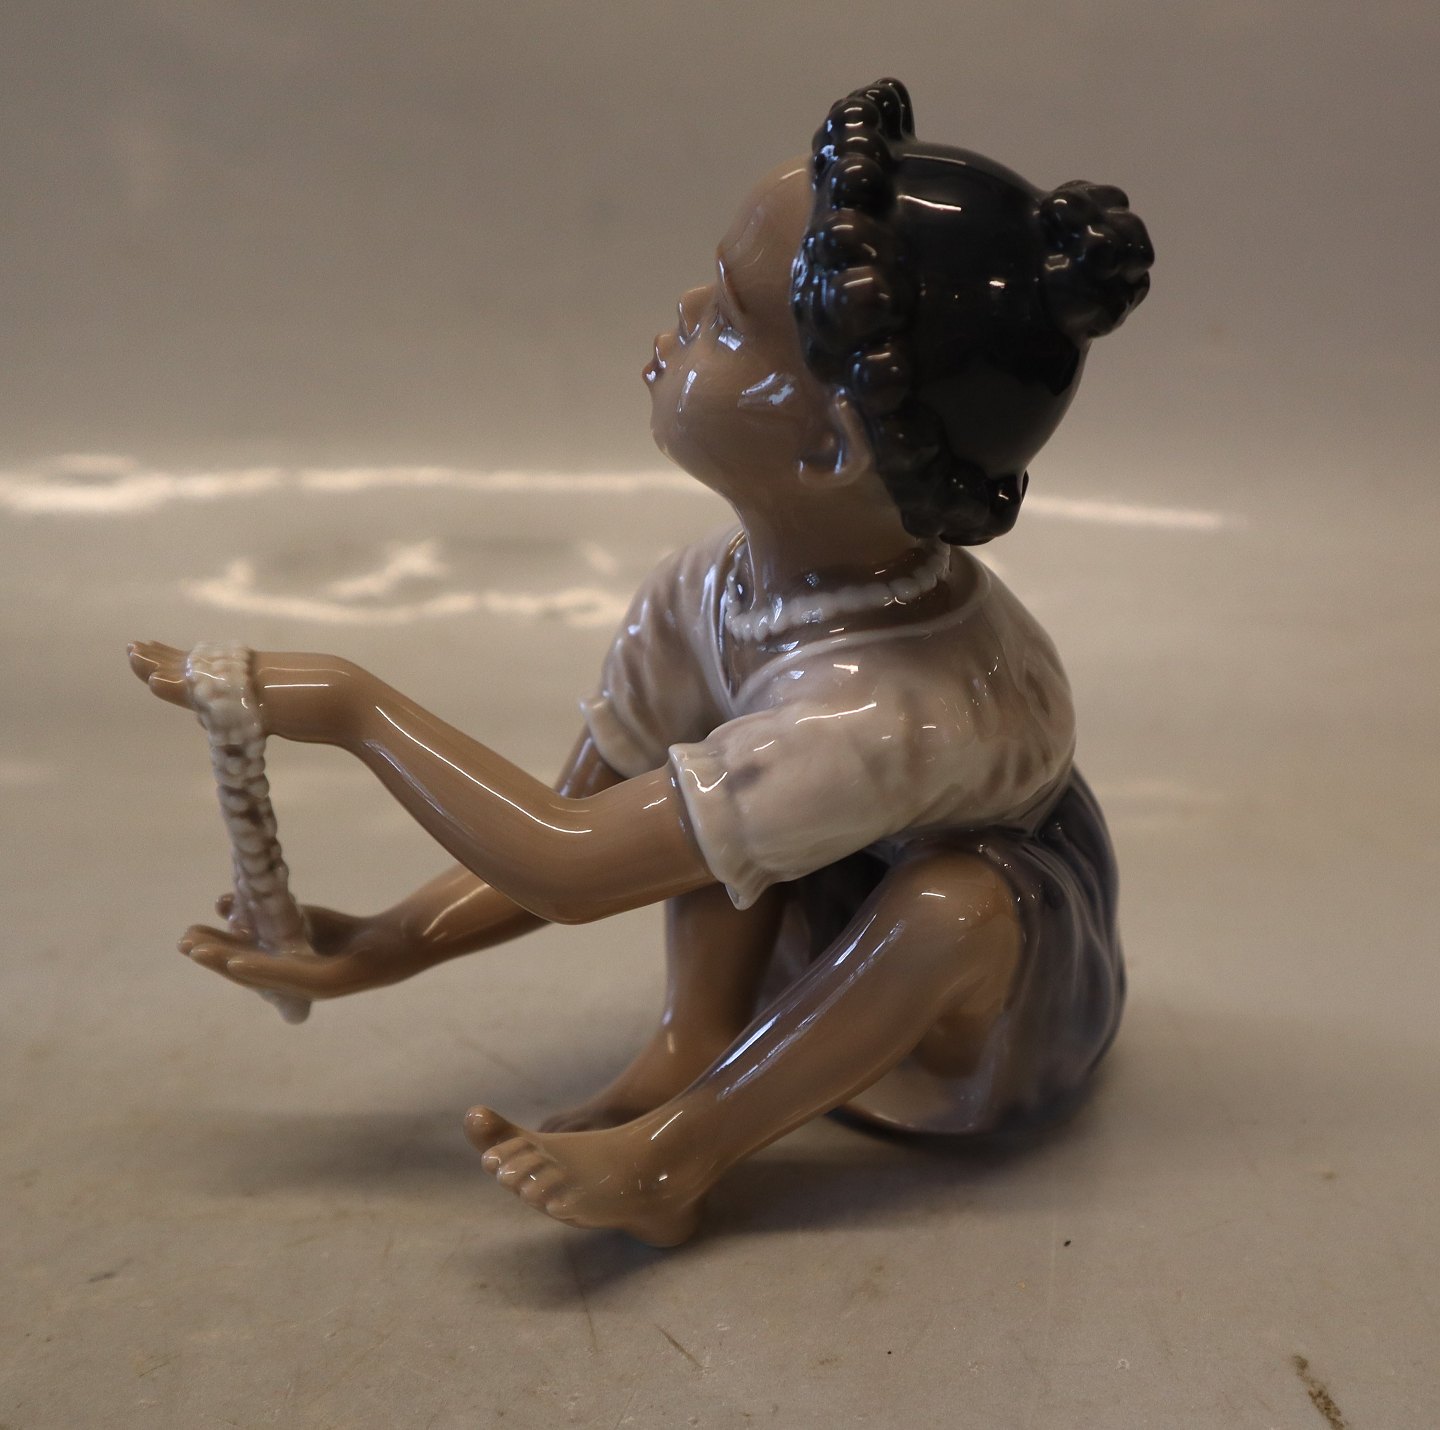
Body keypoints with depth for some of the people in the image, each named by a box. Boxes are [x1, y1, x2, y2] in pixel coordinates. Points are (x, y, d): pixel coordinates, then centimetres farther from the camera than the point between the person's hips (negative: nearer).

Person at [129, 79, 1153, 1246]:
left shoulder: (887, 711, -42)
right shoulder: (709, 593, -19)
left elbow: (571, 868, -39)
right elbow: (584, 818, -10)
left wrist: (355, 706, -31)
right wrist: (393, 946, -17)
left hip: (996, 1013, -6)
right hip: (814, 930, 6)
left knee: (953, 902, -37)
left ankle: (680, 1151, -24)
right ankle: (692, 1045, -13)